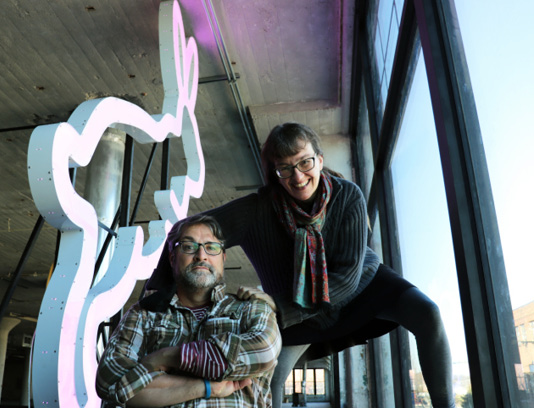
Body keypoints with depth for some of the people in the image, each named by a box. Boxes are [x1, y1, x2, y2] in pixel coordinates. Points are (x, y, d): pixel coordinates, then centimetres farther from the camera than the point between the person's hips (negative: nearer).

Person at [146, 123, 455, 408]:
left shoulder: (348, 195, -28)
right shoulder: (257, 210, -28)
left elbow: (349, 273, -27)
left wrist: (285, 311, -30)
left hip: (363, 281, 1)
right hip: (302, 310, 0)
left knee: (428, 315, -18)